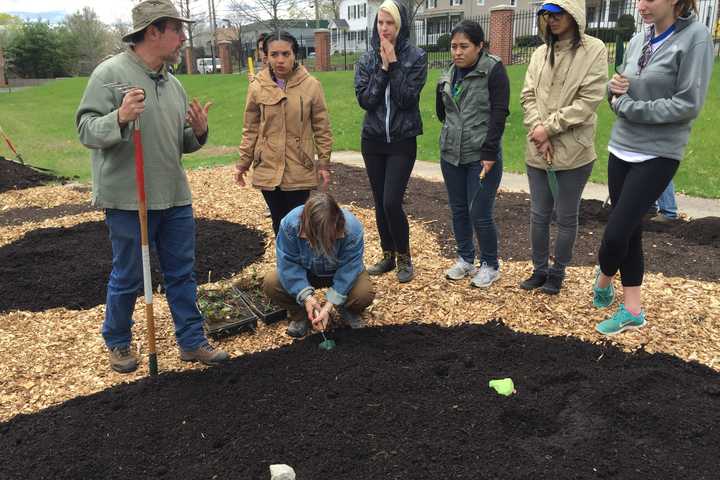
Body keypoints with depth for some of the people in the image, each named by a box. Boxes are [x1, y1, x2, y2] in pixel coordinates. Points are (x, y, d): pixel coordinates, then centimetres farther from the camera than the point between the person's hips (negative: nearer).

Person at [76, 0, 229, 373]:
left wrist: (199, 132, -4)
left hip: (175, 199, 6)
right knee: (127, 279, 8)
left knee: (182, 274, 12)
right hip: (128, 202, -6)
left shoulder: (172, 83, 11)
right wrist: (119, 118, -29)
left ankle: (192, 342, 25)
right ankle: (118, 343, 30)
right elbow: (86, 130, -12)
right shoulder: (110, 73, -9)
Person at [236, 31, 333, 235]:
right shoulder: (257, 87, -2)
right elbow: (250, 130, 6)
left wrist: (324, 163, -1)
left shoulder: (311, 85, -6)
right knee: (279, 223, 11)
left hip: (300, 170, -2)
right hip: (268, 169, 2)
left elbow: (322, 128, 0)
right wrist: (243, 163, 6)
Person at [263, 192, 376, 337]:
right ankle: (300, 314, 4)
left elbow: (348, 269, -29)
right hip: (305, 272, 1)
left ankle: (349, 311, 8)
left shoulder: (352, 228, -35)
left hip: (339, 273, -1)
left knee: (364, 293, -31)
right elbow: (288, 264, -25)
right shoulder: (290, 224, -32)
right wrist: (306, 296, -36)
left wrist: (329, 305, -35)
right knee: (270, 283, -25)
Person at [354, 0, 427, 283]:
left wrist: (394, 65, -17)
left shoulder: (416, 57, -5)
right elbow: (364, 100, -8)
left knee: (391, 203, -10)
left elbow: (406, 98, -16)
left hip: (402, 141, -4)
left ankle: (404, 258, 10)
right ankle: (388, 256, 25)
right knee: (380, 203, 9)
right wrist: (383, 69, -14)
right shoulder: (367, 60, 3)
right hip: (373, 140, 4)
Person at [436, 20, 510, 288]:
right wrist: (455, 129, 10)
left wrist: (489, 153, -18)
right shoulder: (449, 75, 9)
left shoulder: (493, 70, -8)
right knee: (458, 210, 12)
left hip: (482, 156, -6)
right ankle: (465, 259, 29)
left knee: (479, 214, -4)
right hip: (451, 155, 6)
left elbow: (499, 114, -14)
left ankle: (490, 266, 16)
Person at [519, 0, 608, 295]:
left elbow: (588, 101, -13)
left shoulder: (594, 50, -6)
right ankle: (540, 269, 29)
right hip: (537, 152, 4)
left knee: (566, 218, 8)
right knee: (538, 215, 12)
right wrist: (538, 133, -12)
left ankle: (557, 272, 25)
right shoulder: (540, 53, 8)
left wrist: (549, 128, -14)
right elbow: (528, 96, 2)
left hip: (573, 153, -4)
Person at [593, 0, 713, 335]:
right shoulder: (638, 40, 8)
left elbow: (689, 104, -16)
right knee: (629, 231, 10)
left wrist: (626, 106, -13)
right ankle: (633, 311, 23)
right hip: (621, 149, 6)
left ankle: (603, 279, 26)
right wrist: (614, 88, -6)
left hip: (657, 156, -6)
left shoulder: (695, 37, -11)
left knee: (616, 232, -8)